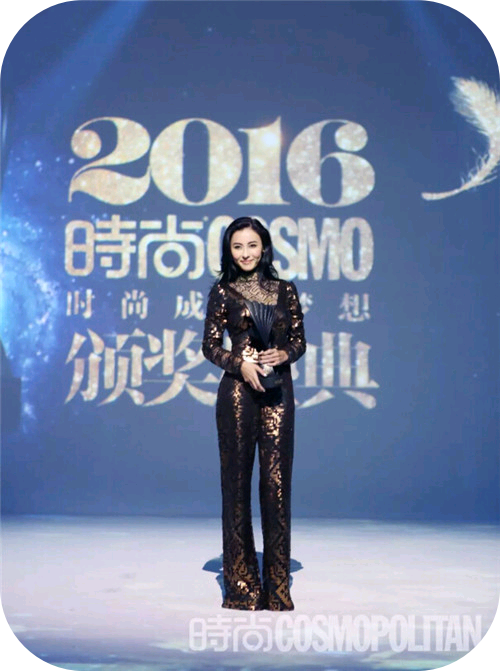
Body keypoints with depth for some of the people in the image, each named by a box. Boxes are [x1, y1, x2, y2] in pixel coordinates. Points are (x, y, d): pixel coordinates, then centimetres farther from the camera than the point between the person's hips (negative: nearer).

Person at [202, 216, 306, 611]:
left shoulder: (286, 290, 10)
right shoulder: (223, 292, 5)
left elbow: (299, 341, 11)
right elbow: (210, 345, 3)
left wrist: (283, 354, -9)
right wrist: (242, 364, -12)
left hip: (278, 390, 2)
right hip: (238, 390, -1)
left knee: (277, 481, 0)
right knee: (237, 480, 1)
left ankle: (277, 585, 10)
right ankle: (241, 583, 12)